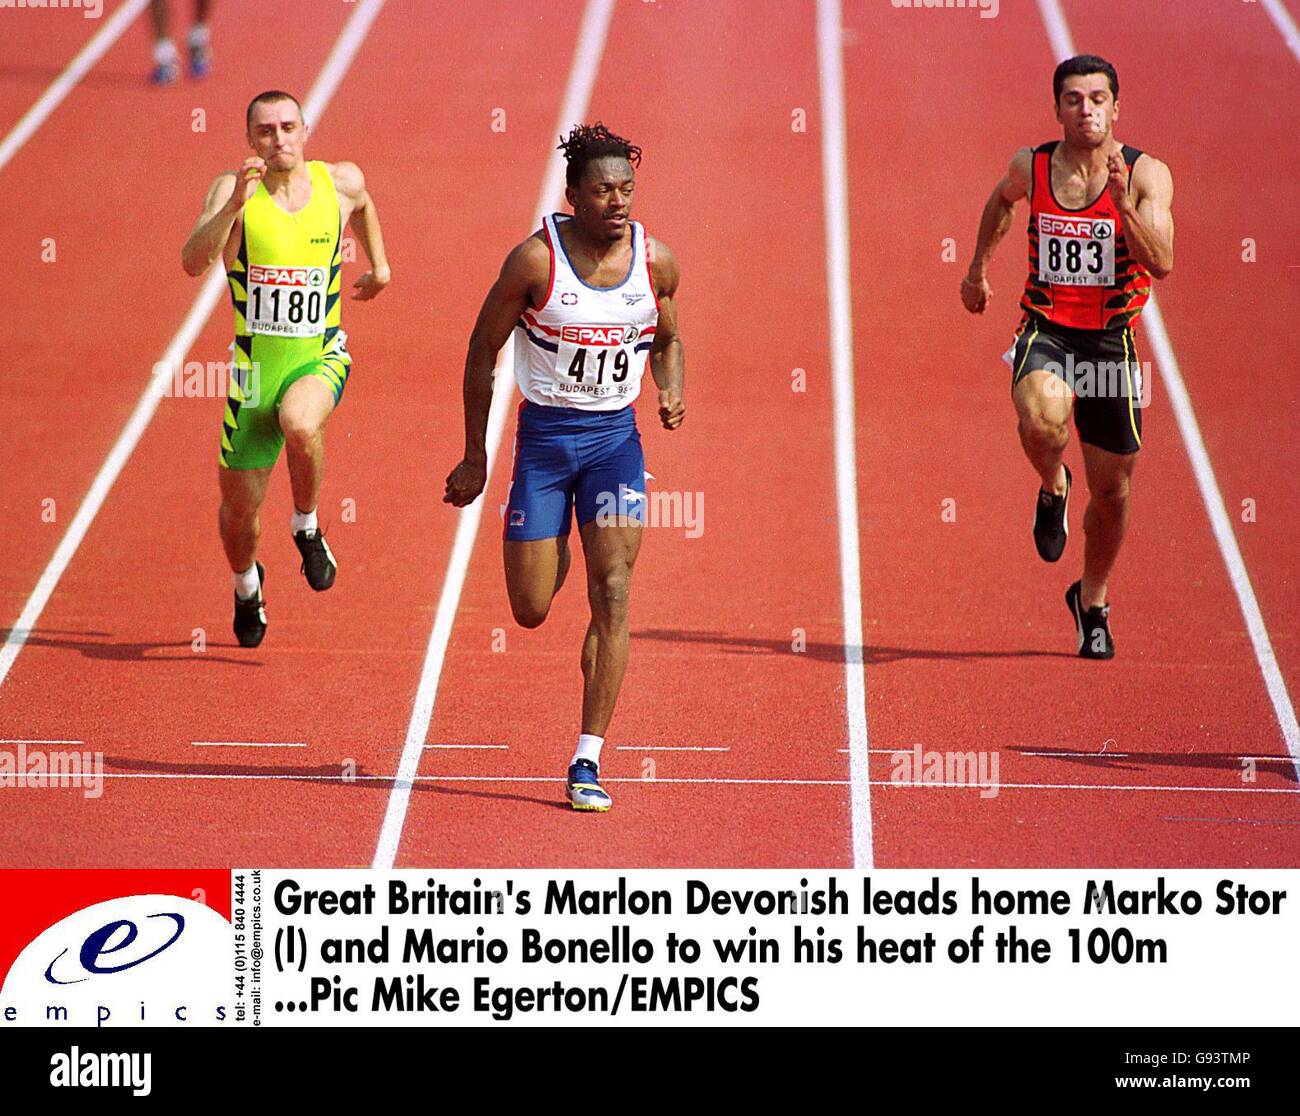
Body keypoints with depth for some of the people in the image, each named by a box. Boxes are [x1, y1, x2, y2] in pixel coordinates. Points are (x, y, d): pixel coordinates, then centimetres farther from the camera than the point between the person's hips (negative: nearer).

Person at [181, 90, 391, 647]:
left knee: (299, 424, -35)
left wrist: (379, 266, 26)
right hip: (256, 364, 0)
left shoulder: (341, 182, -1)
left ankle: (307, 527, -6)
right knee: (240, 502, 7)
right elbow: (192, 262, -25)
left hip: (320, 356, 0)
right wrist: (234, 205, -35)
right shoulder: (232, 189, -10)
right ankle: (246, 586, 41)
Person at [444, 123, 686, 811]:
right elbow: (483, 349, -4)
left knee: (612, 594, -12)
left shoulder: (655, 261, -3)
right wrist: (474, 458, -2)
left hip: (615, 437, 2)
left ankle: (588, 762, -8)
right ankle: (556, 557, 43)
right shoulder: (536, 259, -14)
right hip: (544, 435, -2)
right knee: (530, 612, 2)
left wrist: (670, 394, -6)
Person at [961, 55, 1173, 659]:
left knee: (1111, 492, 9)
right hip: (1045, 332, 0)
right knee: (1042, 418, -35)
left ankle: (1092, 601, 36)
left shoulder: (1147, 175, -10)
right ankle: (1053, 489, 1)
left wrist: (1122, 203, -34)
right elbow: (1001, 200, 22)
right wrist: (979, 268, 25)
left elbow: (1161, 263, -22)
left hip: (1111, 342, 0)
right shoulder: (1031, 167, -3)